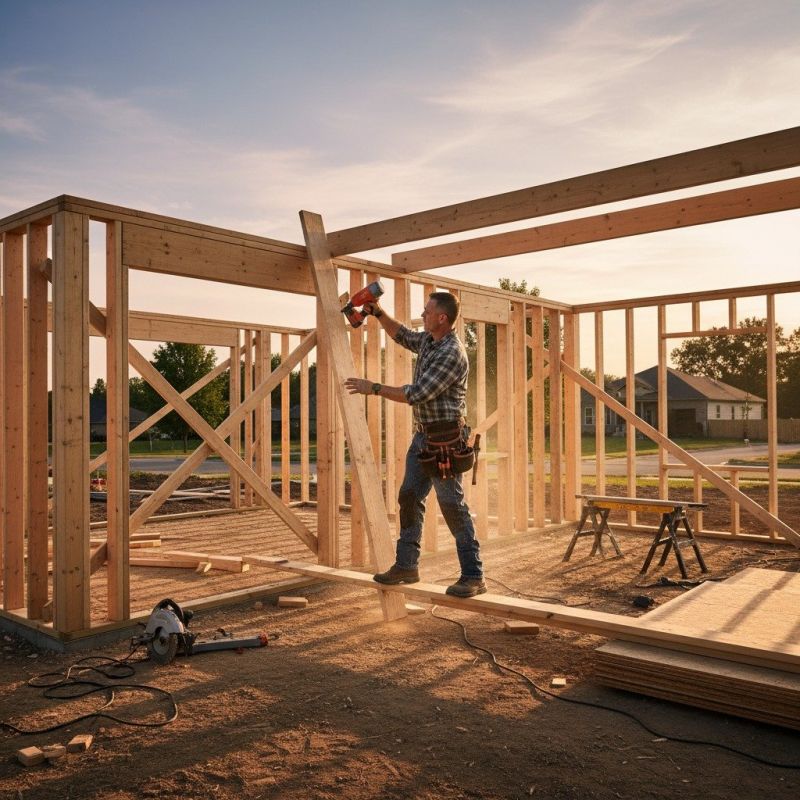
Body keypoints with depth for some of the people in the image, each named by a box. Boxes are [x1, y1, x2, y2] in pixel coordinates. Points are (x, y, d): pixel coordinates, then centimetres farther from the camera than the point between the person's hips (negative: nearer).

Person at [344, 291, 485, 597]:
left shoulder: (452, 353, -20)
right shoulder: (428, 340, 9)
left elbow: (417, 394, -22)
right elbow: (401, 335, 30)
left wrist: (373, 388, -16)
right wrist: (378, 313, 16)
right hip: (422, 434, 10)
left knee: (453, 505, -7)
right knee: (409, 497, 11)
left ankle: (473, 576, 1)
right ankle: (406, 565, 22)